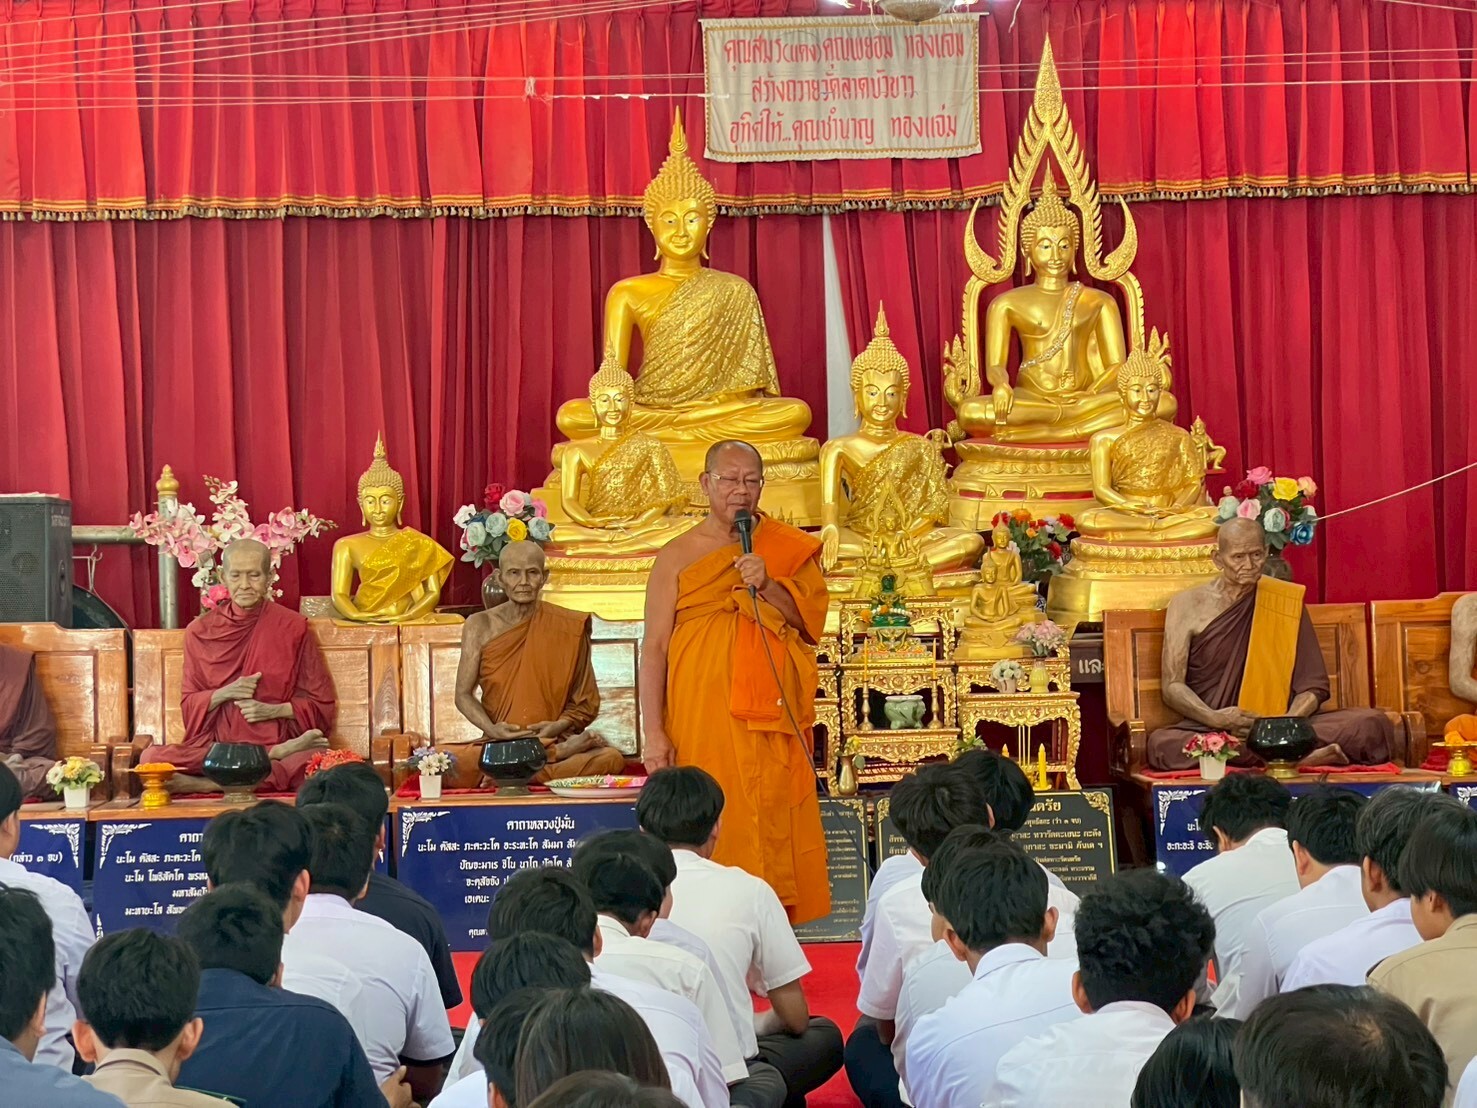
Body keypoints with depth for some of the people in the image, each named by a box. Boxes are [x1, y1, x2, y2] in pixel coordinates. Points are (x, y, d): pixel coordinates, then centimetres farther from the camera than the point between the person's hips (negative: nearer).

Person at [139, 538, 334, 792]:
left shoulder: (294, 628, 5)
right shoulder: (200, 630, 10)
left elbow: (321, 704, 6)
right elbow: (188, 704, 10)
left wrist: (273, 710, -10)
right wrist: (224, 693, -9)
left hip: (276, 736, -2)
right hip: (214, 743, 3)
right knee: (151, 758, -29)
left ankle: (205, 785, -28)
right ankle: (277, 753, -24)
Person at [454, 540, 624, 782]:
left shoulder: (569, 627, 4)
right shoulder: (480, 626, 5)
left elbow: (586, 702, 7)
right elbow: (464, 694, 3)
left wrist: (558, 726, -13)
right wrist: (492, 729, -16)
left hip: (554, 739, 0)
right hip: (499, 745, 0)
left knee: (612, 758, -31)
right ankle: (558, 753, -27)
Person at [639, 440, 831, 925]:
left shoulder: (789, 549, 11)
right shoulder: (678, 556, 5)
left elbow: (811, 623, 5)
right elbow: (654, 649, 2)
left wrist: (768, 587, -12)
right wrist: (654, 734, -5)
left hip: (772, 718, 2)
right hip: (701, 719, -1)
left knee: (772, 817, -2)